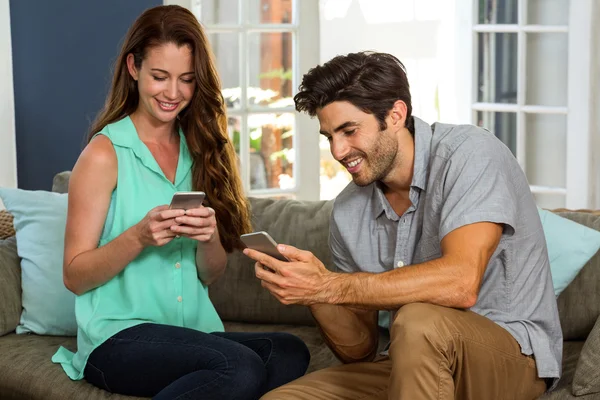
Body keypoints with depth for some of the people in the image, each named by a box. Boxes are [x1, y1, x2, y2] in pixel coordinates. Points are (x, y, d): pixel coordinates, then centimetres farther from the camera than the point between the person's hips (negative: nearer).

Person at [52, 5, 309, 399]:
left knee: (290, 352, -26)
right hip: (120, 336, -5)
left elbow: (211, 274, 12)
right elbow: (75, 276, -4)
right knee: (241, 367, -33)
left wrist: (208, 237, -10)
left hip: (195, 331, 5)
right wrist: (139, 237, -20)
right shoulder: (105, 153, -2)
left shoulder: (201, 150, 12)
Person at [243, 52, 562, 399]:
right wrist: (314, 294, -15)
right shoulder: (348, 211, 3)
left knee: (419, 320, -35)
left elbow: (460, 284, -31)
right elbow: (360, 351, 6)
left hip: (514, 353, -5)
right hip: (415, 366, 6)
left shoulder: (469, 153, -15)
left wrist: (329, 286, -28)